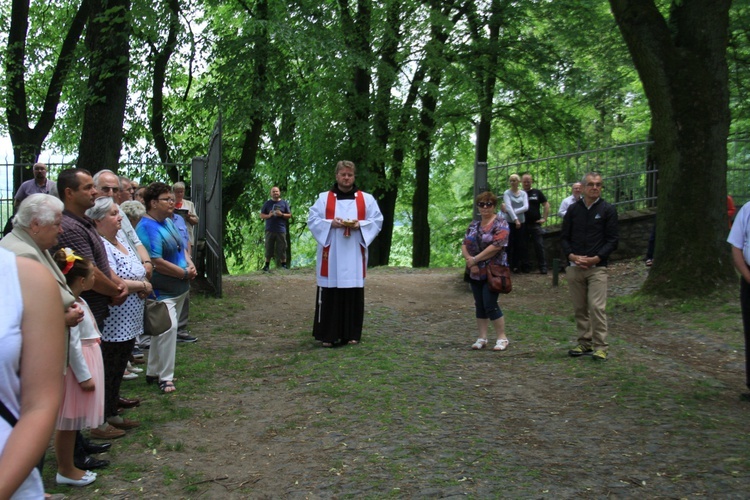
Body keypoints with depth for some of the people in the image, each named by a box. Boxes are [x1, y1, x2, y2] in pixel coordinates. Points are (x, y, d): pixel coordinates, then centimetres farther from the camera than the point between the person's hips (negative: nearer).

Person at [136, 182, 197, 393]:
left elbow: (182, 247, 21)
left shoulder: (169, 222, 11)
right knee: (168, 328, -14)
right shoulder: (147, 227, -18)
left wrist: (190, 264, 0)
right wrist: (185, 273, -15)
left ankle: (153, 372, 28)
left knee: (164, 330, 16)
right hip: (162, 291, -9)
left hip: (179, 288, 9)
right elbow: (157, 262, -23)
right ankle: (165, 377, -3)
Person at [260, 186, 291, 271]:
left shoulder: (284, 203, 10)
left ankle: (283, 265, 6)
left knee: (282, 248, -1)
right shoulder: (267, 203, 11)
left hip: (281, 230, 0)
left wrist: (282, 214, -10)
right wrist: (268, 216, -10)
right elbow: (261, 215, 11)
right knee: (269, 248, 2)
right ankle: (267, 265, 9)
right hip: (270, 230, 1)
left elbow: (289, 215, 9)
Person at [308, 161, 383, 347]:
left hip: (354, 256, 1)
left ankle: (351, 333, 11)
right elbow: (312, 220, 2)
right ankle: (327, 334, 4)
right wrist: (331, 223, -15)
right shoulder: (324, 198, 7)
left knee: (354, 295, 2)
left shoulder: (367, 199, 9)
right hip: (330, 256, -1)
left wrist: (360, 225, -13)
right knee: (330, 295, -2)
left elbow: (377, 221, 5)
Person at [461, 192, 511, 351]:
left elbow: (496, 246, -19)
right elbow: (464, 245, 8)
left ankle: (502, 338, 4)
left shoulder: (500, 224, -7)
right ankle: (482, 338, 16)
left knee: (490, 305, -9)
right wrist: (469, 259, -13)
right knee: (479, 306, 9)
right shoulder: (474, 225, 13)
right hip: (475, 273, 6)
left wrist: (475, 259, -16)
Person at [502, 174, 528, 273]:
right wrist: (515, 219, -22)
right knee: (509, 244, -3)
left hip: (521, 222, 3)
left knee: (520, 245, 4)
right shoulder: (507, 193, -1)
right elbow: (508, 207, -13)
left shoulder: (523, 193, 8)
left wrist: (514, 212, -13)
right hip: (509, 222, -3)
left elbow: (526, 207, -4)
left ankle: (516, 266, 13)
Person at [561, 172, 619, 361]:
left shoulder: (607, 210, 2)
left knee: (597, 307, -11)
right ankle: (585, 343, 19)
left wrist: (596, 258, -12)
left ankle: (600, 346, -6)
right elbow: (565, 237, 12)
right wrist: (571, 255, -7)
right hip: (575, 267, 3)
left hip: (597, 267, -3)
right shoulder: (573, 209, 10)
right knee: (580, 308, 8)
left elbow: (612, 240, 0)